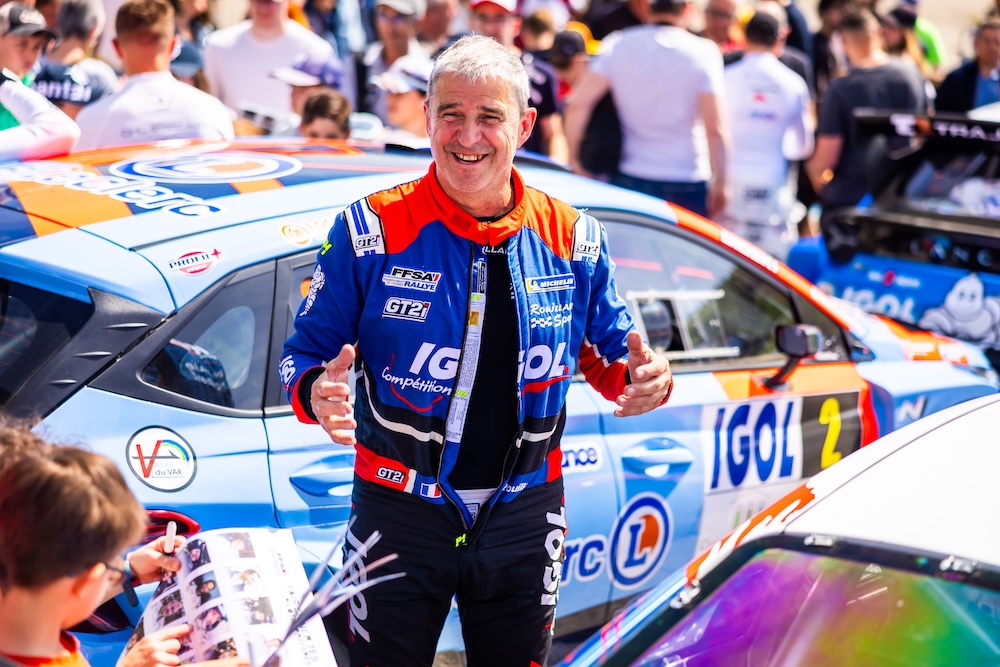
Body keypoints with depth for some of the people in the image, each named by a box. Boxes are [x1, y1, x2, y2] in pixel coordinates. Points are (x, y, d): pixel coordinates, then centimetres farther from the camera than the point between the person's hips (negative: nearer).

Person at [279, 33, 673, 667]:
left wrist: (643, 378, -15)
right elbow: (306, 352, -4)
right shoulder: (372, 231, -8)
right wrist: (317, 394, -27)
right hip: (400, 516, -2)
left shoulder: (573, 238, 0)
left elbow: (610, 351, 9)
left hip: (523, 519, 2)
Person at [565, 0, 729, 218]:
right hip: (688, 185, -2)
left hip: (629, 180, 2)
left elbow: (578, 104, -8)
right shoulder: (703, 51, -5)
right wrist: (720, 183, -3)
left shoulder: (619, 45, 0)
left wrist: (574, 158, 3)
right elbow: (715, 126, -11)